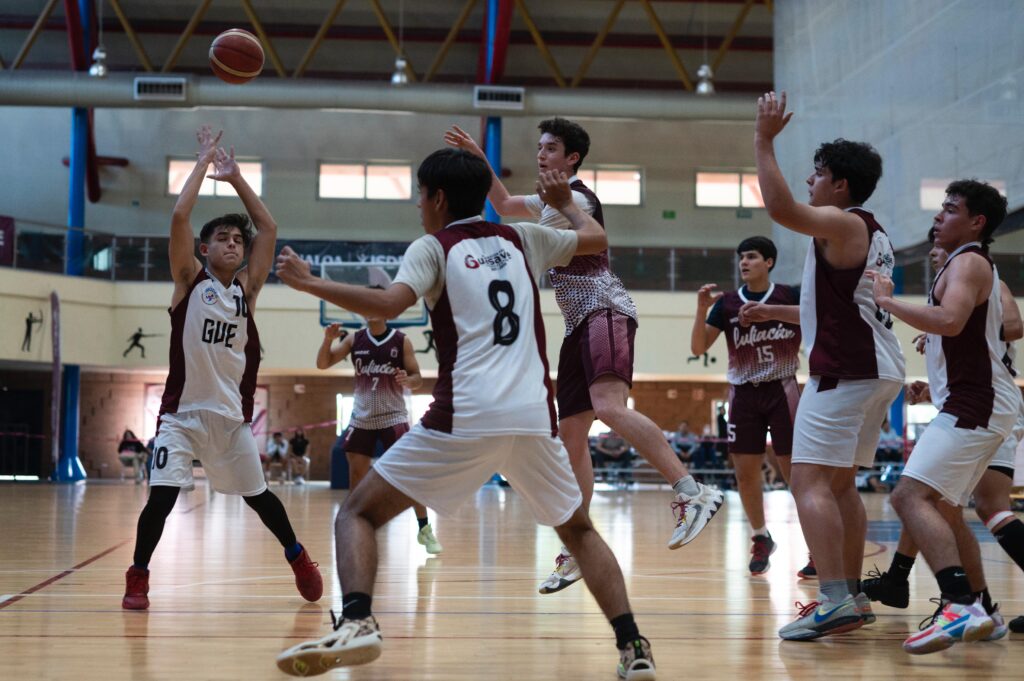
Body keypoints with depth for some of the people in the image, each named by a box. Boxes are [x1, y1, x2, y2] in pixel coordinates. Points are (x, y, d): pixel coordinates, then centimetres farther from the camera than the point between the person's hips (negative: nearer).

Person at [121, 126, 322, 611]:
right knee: (161, 495, -13)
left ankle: (298, 558, 33)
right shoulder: (189, 280, 0)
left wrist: (235, 177, 3)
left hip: (232, 415, 3)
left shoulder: (246, 289, 7)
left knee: (257, 495, 13)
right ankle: (137, 577, 5)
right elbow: (179, 216, -12)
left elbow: (268, 228, 3)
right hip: (182, 412, -3)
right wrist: (204, 163, -4)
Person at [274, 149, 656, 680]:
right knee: (578, 530, 25)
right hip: (534, 418, 4)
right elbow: (596, 240, 33)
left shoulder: (433, 246, 8)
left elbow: (388, 305, -9)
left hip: (464, 418, -4)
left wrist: (308, 283, 0)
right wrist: (564, 201, 51)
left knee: (358, 513, 8)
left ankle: (356, 622, -17)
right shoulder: (520, 238, 20)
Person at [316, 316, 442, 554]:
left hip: (393, 417, -3)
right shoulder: (354, 340, 1)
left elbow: (418, 379, -3)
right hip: (361, 418, 3)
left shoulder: (401, 341, -5)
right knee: (356, 474, 3)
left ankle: (425, 529, 0)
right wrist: (328, 339, -17)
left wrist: (407, 380, -26)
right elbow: (322, 364, 0)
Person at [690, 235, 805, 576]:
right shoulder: (727, 303, 3)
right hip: (744, 395, 3)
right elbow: (698, 347, -2)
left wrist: (771, 310, -30)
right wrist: (702, 309, -18)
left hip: (782, 392, -3)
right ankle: (761, 538, 24)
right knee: (745, 474, 4)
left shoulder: (789, 296, -3)